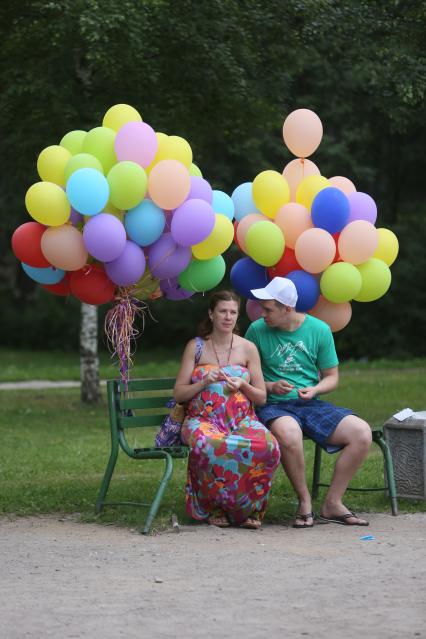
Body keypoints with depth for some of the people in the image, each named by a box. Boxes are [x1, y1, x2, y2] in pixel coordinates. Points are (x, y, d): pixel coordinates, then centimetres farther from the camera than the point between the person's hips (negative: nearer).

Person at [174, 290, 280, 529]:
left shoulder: (248, 348, 11)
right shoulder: (196, 347, 9)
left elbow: (262, 397, 13)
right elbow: (179, 394, 8)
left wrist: (243, 385, -7)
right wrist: (204, 382, -9)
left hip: (242, 420, 2)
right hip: (203, 420, -1)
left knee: (267, 446, -34)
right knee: (207, 446, -41)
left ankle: (249, 508, -12)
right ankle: (215, 506, -16)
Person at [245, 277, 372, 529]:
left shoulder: (319, 330, 3)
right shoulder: (257, 330, -2)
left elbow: (332, 377, 11)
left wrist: (315, 390, -11)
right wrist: (270, 386, -14)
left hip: (311, 405, 3)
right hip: (274, 406, -3)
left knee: (362, 433, -19)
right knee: (289, 433, -40)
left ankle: (333, 503, -7)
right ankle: (305, 502, -19)